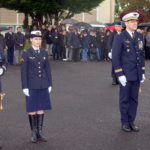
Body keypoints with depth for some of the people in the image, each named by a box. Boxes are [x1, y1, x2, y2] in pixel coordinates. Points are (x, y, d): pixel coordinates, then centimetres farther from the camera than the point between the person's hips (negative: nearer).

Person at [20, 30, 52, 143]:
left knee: (41, 108, 6)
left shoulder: (44, 53, 7)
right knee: (32, 109, 3)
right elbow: (23, 71, -5)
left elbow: (48, 69, 10)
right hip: (32, 86, -3)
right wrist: (25, 87, -10)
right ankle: (34, 133, 15)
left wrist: (50, 84, 7)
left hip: (43, 85, 3)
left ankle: (40, 132, 16)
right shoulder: (26, 54, -4)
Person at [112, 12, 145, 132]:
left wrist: (143, 72, 10)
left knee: (134, 99, 10)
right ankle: (125, 122, 18)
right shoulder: (120, 38, -8)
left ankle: (131, 121, 22)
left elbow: (142, 54, 14)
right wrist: (119, 75, -14)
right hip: (126, 75, -5)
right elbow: (115, 57, -10)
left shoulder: (139, 36, 9)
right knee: (125, 99, 6)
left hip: (137, 75, 5)